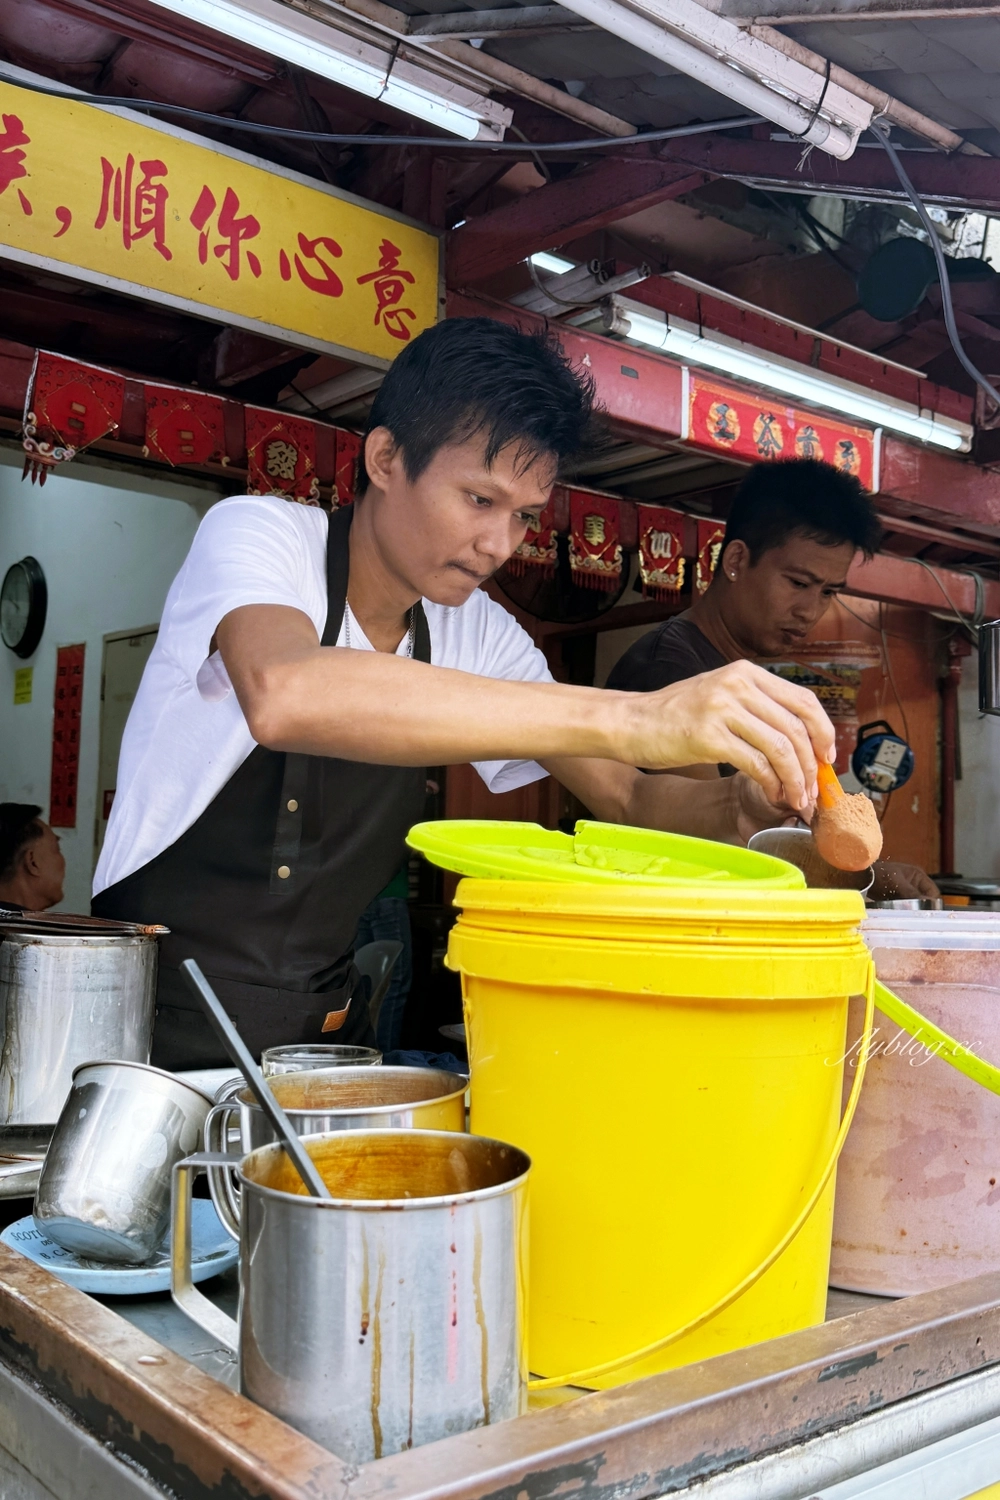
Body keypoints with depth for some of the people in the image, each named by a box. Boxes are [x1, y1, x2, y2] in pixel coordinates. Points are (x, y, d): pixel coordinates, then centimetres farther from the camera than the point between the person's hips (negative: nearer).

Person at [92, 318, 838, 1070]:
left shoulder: (482, 636, 3)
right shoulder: (254, 534, -14)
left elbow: (626, 796, 6)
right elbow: (285, 694, -37)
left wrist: (739, 804, -17)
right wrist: (623, 717, -41)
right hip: (160, 1027, -5)